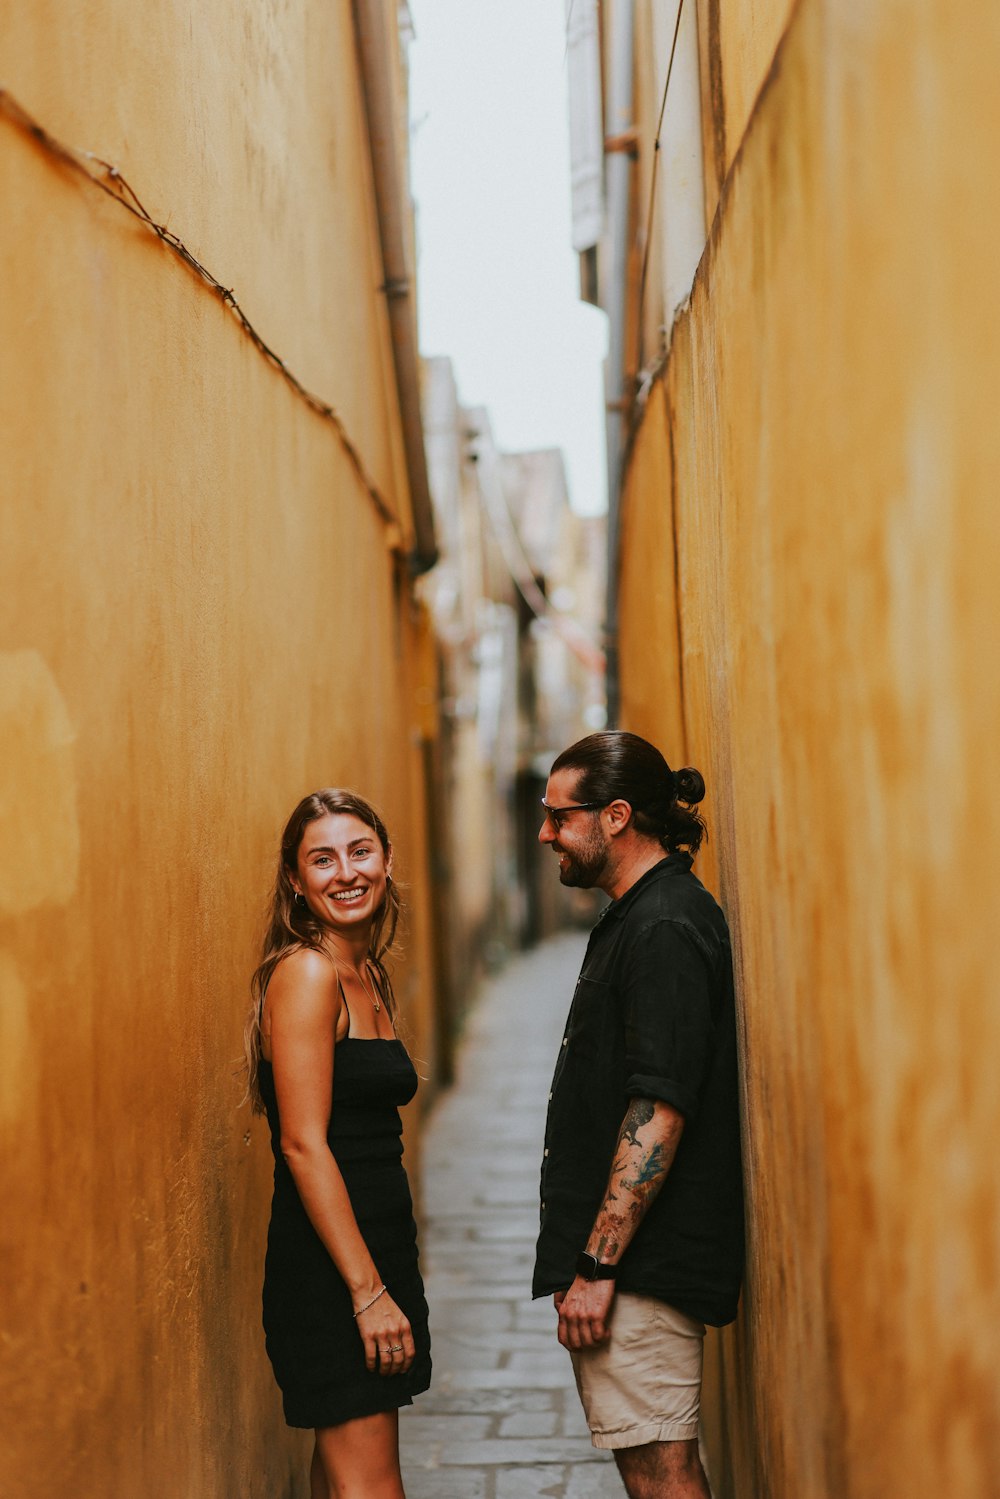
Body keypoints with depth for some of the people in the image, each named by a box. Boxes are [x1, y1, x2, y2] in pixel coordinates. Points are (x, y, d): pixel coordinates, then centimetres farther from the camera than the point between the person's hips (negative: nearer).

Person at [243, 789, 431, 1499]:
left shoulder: (367, 976, 13)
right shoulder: (305, 972, -14)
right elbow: (302, 1143, -19)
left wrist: (391, 1280, 15)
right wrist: (367, 1292, -20)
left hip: (379, 1252, 9)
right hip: (328, 1274, -9)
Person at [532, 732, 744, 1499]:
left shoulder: (665, 930, -17)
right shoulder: (638, 917, 15)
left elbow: (658, 1114, -23)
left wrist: (597, 1266, -22)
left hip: (642, 1263, -10)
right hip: (636, 1260, 10)